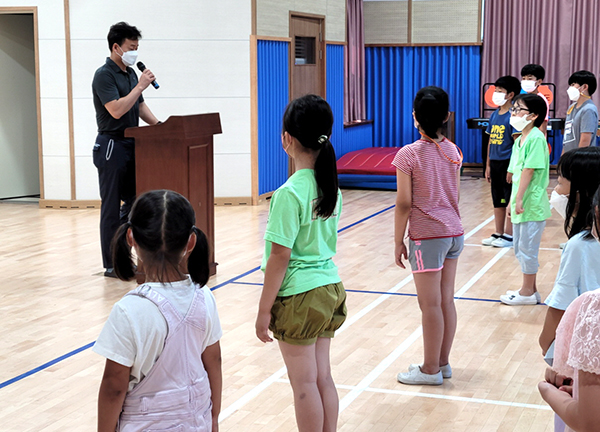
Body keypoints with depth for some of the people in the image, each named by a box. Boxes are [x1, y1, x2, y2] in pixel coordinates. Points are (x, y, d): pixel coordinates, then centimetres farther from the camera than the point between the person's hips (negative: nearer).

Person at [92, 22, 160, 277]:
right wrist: (140, 86, -20)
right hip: (112, 146, -9)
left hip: (131, 145, 9)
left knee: (134, 201, 12)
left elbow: (140, 106, 21)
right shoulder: (104, 75, -13)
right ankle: (111, 265, 5)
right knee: (112, 207, -2)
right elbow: (116, 110, -24)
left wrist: (158, 125, 7)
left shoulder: (130, 73, 13)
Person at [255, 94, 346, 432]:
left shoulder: (290, 193, -20)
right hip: (330, 288, 8)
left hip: (299, 296, -7)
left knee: (305, 384, 6)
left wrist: (264, 309, -11)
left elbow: (280, 256, -18)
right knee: (323, 377, 16)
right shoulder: (332, 187, 4)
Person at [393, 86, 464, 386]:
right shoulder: (452, 151, 5)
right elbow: (454, 196, 12)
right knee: (446, 300, 13)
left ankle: (431, 370, 12)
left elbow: (404, 204, -12)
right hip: (454, 232, 7)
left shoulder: (408, 155, -13)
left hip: (427, 237, -6)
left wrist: (398, 241, -3)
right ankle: (443, 362, 24)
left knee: (430, 305, 2)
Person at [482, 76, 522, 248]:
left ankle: (509, 236, 7)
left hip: (508, 162, -8)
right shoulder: (494, 115, 11)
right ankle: (498, 234, 23)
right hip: (495, 162, 8)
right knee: (497, 201, 14)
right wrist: (488, 165, 14)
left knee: (510, 200, 0)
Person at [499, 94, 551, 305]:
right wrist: (512, 201, 16)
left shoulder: (536, 138, -15)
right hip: (520, 204, 9)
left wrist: (520, 199, -22)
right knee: (520, 248, 15)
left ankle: (528, 292, 11)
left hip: (532, 204, -9)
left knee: (527, 249, -1)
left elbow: (529, 171, -20)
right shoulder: (519, 140, 12)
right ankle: (530, 289, 26)